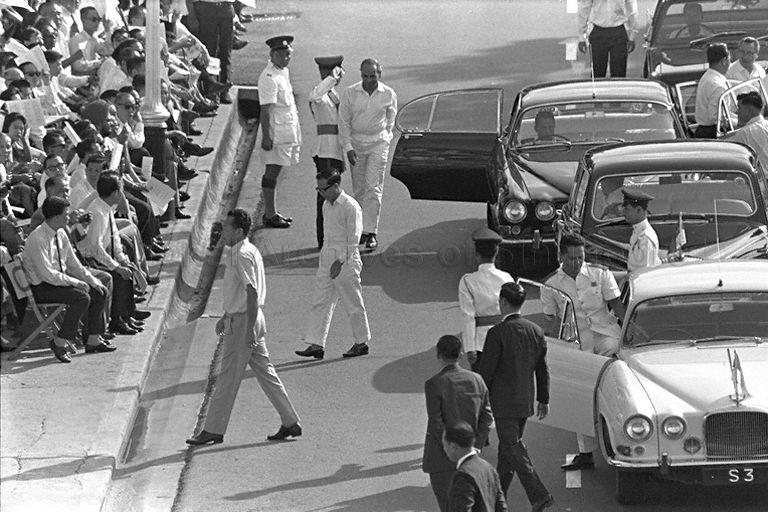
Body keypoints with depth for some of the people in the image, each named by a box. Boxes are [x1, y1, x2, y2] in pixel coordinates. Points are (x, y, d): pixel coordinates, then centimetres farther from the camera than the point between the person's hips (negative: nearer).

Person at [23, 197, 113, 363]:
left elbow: (74, 264, 14)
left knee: (99, 292, 1)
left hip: (61, 279, 9)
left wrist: (92, 281, 2)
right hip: (41, 287, -9)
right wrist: (75, 282, -22)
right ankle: (59, 342, -18)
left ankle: (93, 341, 6)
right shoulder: (37, 239, -22)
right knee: (82, 298, -27)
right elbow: (46, 274, -26)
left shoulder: (61, 235, 6)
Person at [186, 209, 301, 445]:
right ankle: (290, 423, 14)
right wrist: (226, 317, 26)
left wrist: (249, 329, -25)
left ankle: (213, 430, 4)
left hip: (243, 321, -10)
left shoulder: (243, 255, -18)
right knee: (265, 372, 12)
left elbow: (252, 293, -23)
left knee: (228, 377, -2)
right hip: (239, 318, 10)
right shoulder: (239, 252, 14)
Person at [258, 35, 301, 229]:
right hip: (276, 131, -9)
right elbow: (265, 110, -20)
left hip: (288, 131, 9)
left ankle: (271, 213, 20)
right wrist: (266, 137, -22)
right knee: (272, 171, -4)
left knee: (275, 170, 14)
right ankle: (270, 215, 0)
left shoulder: (284, 71, 12)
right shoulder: (269, 78, -18)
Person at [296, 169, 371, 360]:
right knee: (320, 303, 3)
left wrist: (340, 261, -19)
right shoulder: (327, 206, 10)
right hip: (327, 259, 8)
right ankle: (316, 345, 2)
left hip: (346, 260, -8)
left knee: (353, 304, 4)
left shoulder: (350, 207, -14)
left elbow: (353, 240, -15)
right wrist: (326, 257, 17)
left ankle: (362, 342, 17)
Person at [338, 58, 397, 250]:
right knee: (359, 189, 7)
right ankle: (361, 229, 18)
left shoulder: (389, 95, -5)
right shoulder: (350, 93, -7)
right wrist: (348, 147, -8)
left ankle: (371, 233, -9)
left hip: (378, 143, -1)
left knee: (373, 188, -9)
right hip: (356, 143, 1)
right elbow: (343, 122, -2)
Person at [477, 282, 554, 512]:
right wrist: (543, 400, 18)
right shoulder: (536, 331, 2)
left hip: (504, 402, -7)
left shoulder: (497, 333, -17)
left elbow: (486, 371, -15)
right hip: (526, 401, 7)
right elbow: (543, 369, 9)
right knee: (509, 446, 18)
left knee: (513, 449, -4)